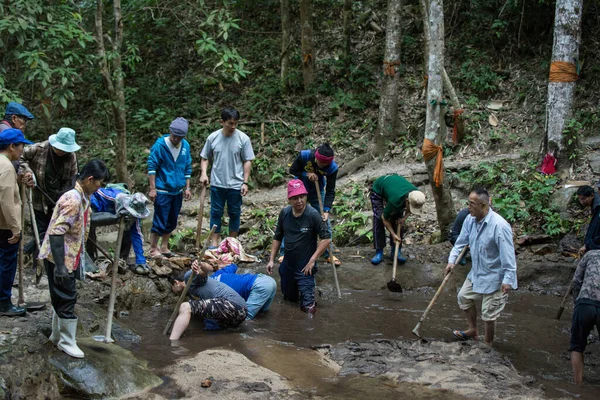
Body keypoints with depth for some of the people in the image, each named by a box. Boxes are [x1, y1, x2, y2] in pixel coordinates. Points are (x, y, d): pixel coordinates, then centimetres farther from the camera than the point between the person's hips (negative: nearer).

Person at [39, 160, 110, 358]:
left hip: (70, 258, 9)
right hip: (60, 259, -9)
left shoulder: (82, 197, 6)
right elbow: (55, 233, -29)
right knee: (67, 298, 0)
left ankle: (57, 336, 31)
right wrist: (60, 266, -31)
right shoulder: (73, 200, -25)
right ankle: (67, 342, 12)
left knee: (63, 297, 18)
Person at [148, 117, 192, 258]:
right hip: (162, 191, -6)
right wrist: (152, 188, -14)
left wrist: (187, 188, 9)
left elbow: (187, 168, 11)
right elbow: (151, 167, -11)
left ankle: (164, 247, 25)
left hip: (177, 191, 6)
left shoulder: (185, 146, 3)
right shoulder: (160, 145, -13)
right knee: (160, 221, -4)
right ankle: (153, 249, 5)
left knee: (172, 222, 13)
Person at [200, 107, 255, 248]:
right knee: (216, 213, 5)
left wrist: (245, 182, -7)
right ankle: (214, 244, 12)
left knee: (234, 214, 9)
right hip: (217, 184, 1)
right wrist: (204, 173, -8)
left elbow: (247, 161, -3)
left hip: (236, 184, -1)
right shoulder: (213, 137, -1)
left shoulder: (243, 138, -6)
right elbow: (205, 158, 8)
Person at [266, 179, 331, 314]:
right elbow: (277, 238, 8)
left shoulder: (313, 215, -20)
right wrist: (272, 260, 4)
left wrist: (312, 260, -18)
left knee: (308, 306, -8)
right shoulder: (284, 213, -5)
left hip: (305, 266, -5)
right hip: (288, 265, 5)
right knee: (289, 297, 23)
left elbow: (326, 238, -17)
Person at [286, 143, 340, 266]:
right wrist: (306, 174, -30)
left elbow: (330, 191, -23)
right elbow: (292, 170, -13)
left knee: (324, 221, 0)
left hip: (318, 192, 1)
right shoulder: (304, 156, -30)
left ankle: (328, 254, 14)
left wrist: (326, 210, -32)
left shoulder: (332, 167, -27)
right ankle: (285, 253, 9)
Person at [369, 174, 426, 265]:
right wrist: (393, 234, -24)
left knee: (398, 221, -5)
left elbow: (410, 209, -2)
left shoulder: (417, 196, -30)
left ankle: (396, 251, 4)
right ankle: (379, 252, -10)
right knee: (378, 219, -16)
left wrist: (404, 217, -17)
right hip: (378, 188, -5)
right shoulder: (395, 201, -44)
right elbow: (385, 218, -23)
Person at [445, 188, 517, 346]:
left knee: (488, 314, 4)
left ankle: (488, 344, 27)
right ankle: (473, 330, 45)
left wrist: (508, 279, -27)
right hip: (476, 272, 8)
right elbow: (461, 242, 8)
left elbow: (508, 254, -27)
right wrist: (452, 260, -3)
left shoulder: (499, 225, -30)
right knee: (464, 297, 24)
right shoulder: (470, 220, -7)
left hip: (494, 277, -8)